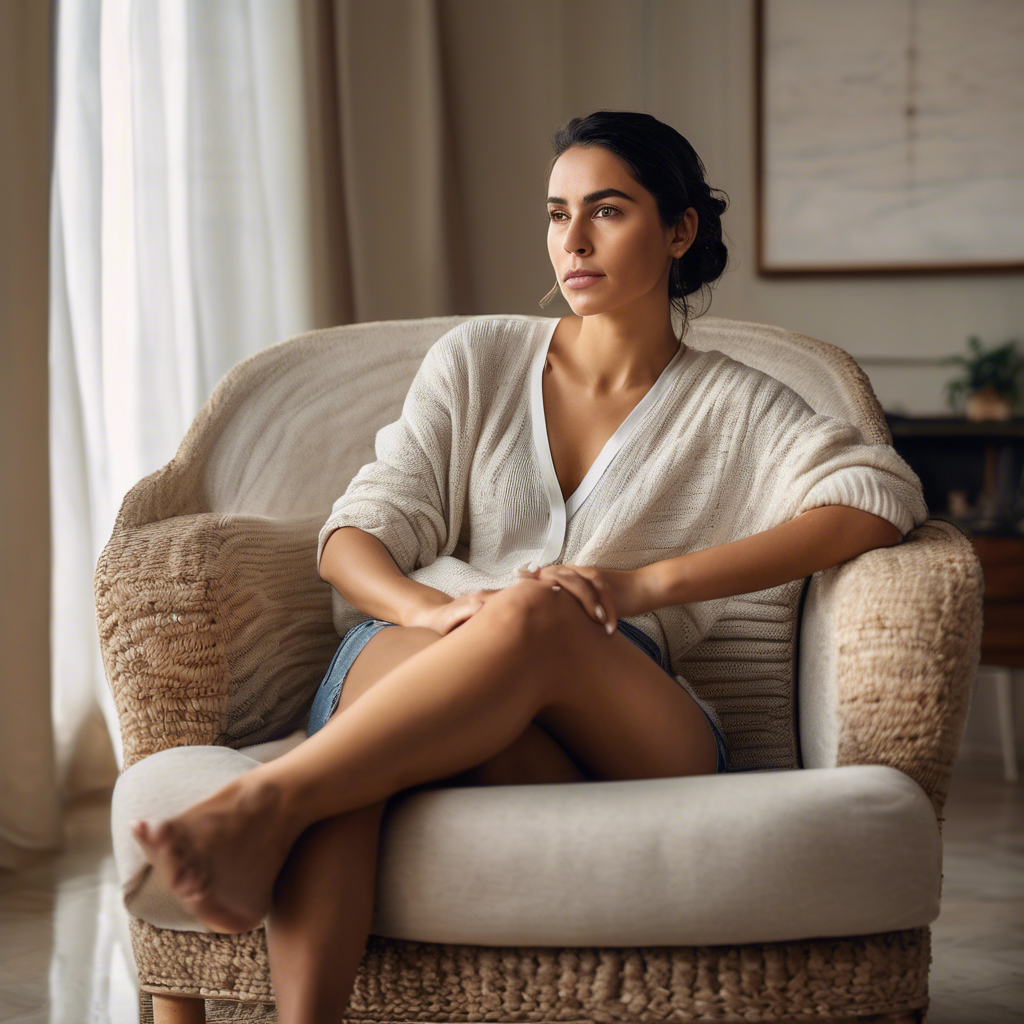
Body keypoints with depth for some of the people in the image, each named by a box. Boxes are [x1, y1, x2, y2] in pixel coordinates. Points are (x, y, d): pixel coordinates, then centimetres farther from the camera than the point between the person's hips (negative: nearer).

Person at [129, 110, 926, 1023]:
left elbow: (885, 495, -4)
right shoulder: (476, 362, 20)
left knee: (536, 614, -37)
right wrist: (437, 611, -16)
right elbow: (353, 537, 10)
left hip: (622, 726, -1)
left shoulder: (732, 407, 15)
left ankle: (259, 806, -40)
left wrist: (646, 583, -14)